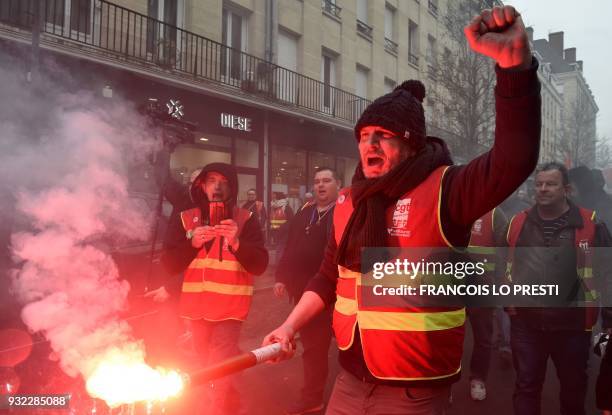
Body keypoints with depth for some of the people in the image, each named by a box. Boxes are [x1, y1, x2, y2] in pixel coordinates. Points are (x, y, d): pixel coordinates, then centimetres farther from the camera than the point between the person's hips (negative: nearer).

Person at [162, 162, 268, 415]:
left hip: (229, 306, -4)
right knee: (208, 365, 20)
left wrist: (236, 243, -28)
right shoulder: (186, 219, 3)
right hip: (197, 304, 4)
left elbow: (259, 265, -12)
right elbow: (170, 265, -2)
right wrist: (192, 243, -19)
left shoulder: (245, 220, -5)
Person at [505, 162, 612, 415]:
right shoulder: (518, 223, 3)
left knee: (574, 387, 19)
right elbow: (503, 266, 14)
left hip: (572, 324, -1)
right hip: (525, 323, 1)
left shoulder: (590, 225, -5)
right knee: (526, 385, 12)